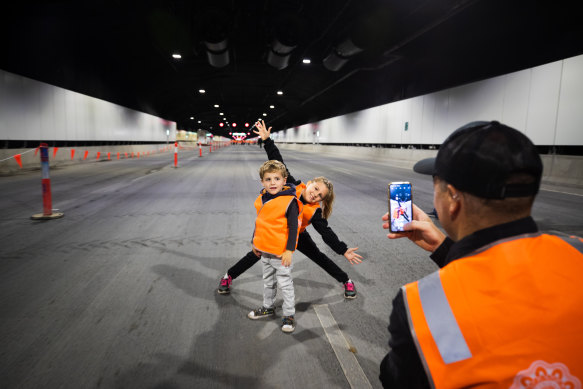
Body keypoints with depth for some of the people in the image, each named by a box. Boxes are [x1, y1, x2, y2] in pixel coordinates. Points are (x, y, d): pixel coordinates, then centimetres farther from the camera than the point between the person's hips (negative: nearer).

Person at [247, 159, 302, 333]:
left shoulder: (289, 201, -19)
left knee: (285, 284, 6)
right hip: (264, 250, 7)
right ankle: (268, 307, 42)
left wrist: (289, 250, -18)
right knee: (268, 281, 23)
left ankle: (289, 315, 21)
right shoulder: (261, 199, 2)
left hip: (281, 253, -7)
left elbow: (293, 227, -17)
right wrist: (255, 242, 18)